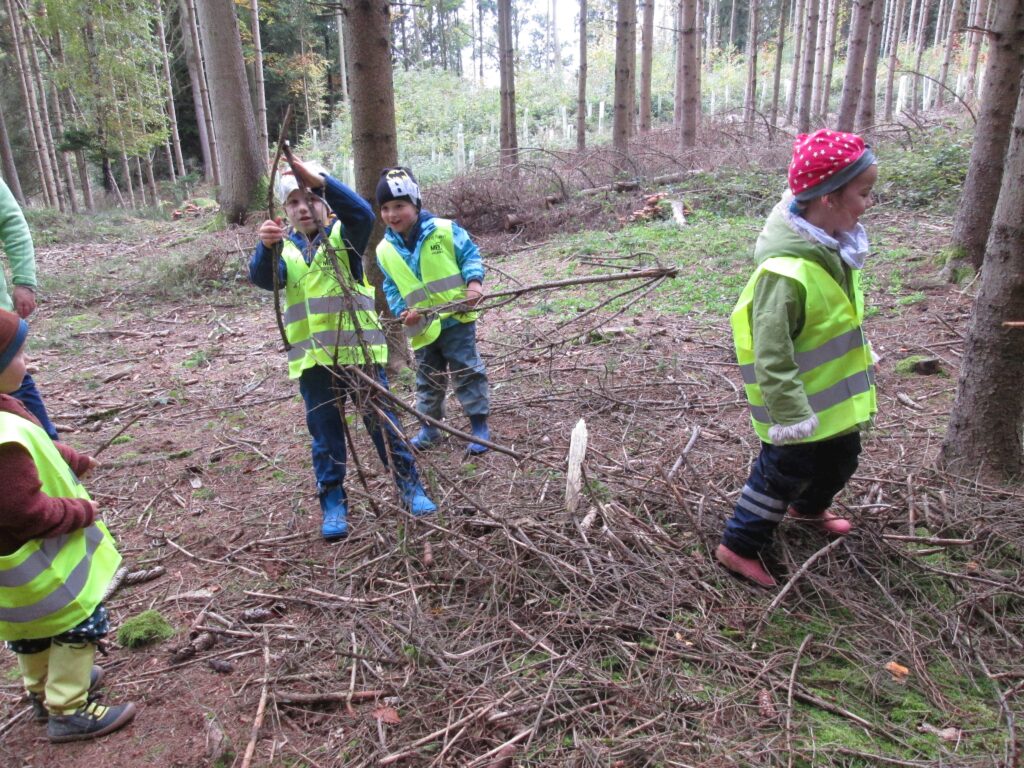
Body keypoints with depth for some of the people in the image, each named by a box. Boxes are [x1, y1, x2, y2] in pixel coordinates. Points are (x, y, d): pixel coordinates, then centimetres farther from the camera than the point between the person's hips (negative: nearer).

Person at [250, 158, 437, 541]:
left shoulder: (344, 234, -1)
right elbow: (263, 277, -14)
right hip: (312, 358, 3)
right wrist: (266, 246, -36)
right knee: (325, 434, 11)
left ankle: (411, 487, 23)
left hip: (359, 349, -2)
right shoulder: (284, 247, 6)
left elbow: (363, 213, -24)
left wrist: (321, 180, -37)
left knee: (382, 422, 7)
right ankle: (333, 503, 25)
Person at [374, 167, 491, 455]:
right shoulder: (385, 250, 1)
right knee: (428, 380, 16)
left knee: (467, 372, 3)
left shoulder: (445, 230, -9)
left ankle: (479, 425, 14)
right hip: (422, 328, 4)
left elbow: (470, 254, -1)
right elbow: (391, 288, 9)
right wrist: (401, 310, -8)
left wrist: (474, 281, -17)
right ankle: (430, 426, 32)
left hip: (456, 319, -3)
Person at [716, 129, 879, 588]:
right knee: (786, 472, 6)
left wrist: (863, 358, 25)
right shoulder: (786, 271, -33)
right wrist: (791, 415, -28)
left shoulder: (832, 245, -3)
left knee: (840, 458, 27)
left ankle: (808, 508, 55)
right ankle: (738, 546, 25)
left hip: (834, 394, 9)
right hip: (799, 402, -9)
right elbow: (772, 356, -31)